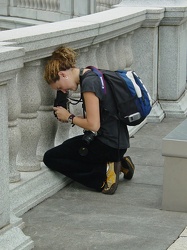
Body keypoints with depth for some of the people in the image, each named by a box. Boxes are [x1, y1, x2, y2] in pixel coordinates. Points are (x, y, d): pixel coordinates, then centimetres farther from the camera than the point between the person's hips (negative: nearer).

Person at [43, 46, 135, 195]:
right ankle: (118, 163, 14)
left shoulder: (88, 83, -18)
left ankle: (104, 172, -8)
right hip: (118, 141, 10)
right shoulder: (92, 75, 11)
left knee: (50, 158, -2)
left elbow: (93, 125, -22)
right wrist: (73, 118, 6)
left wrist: (70, 117, -6)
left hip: (109, 145, -10)